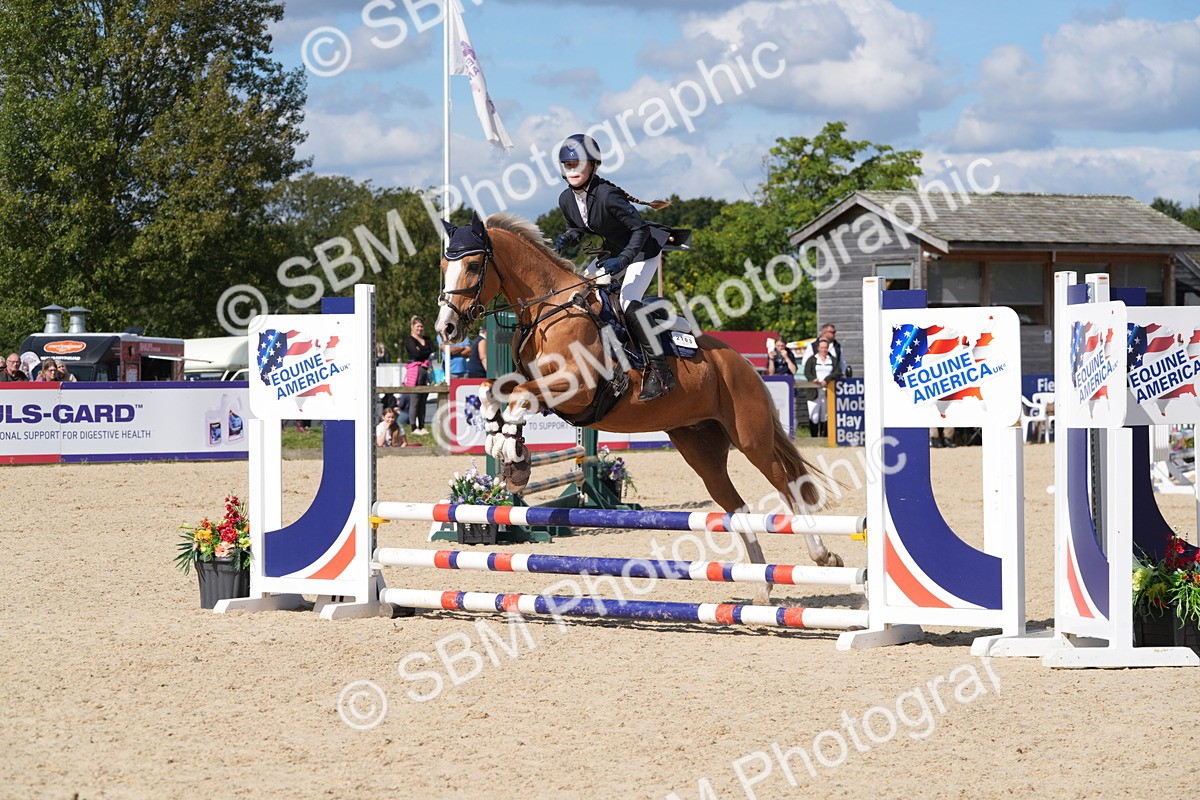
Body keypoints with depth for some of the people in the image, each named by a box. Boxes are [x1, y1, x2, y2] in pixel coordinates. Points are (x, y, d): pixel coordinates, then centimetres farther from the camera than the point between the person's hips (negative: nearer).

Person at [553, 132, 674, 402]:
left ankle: (660, 372, -23)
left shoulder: (606, 195, -30)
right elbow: (578, 230, 11)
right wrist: (567, 239, -13)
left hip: (643, 249, -9)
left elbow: (640, 229, -28)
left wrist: (623, 260, -39)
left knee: (629, 302, -26)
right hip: (613, 252, 9)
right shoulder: (566, 200, -7)